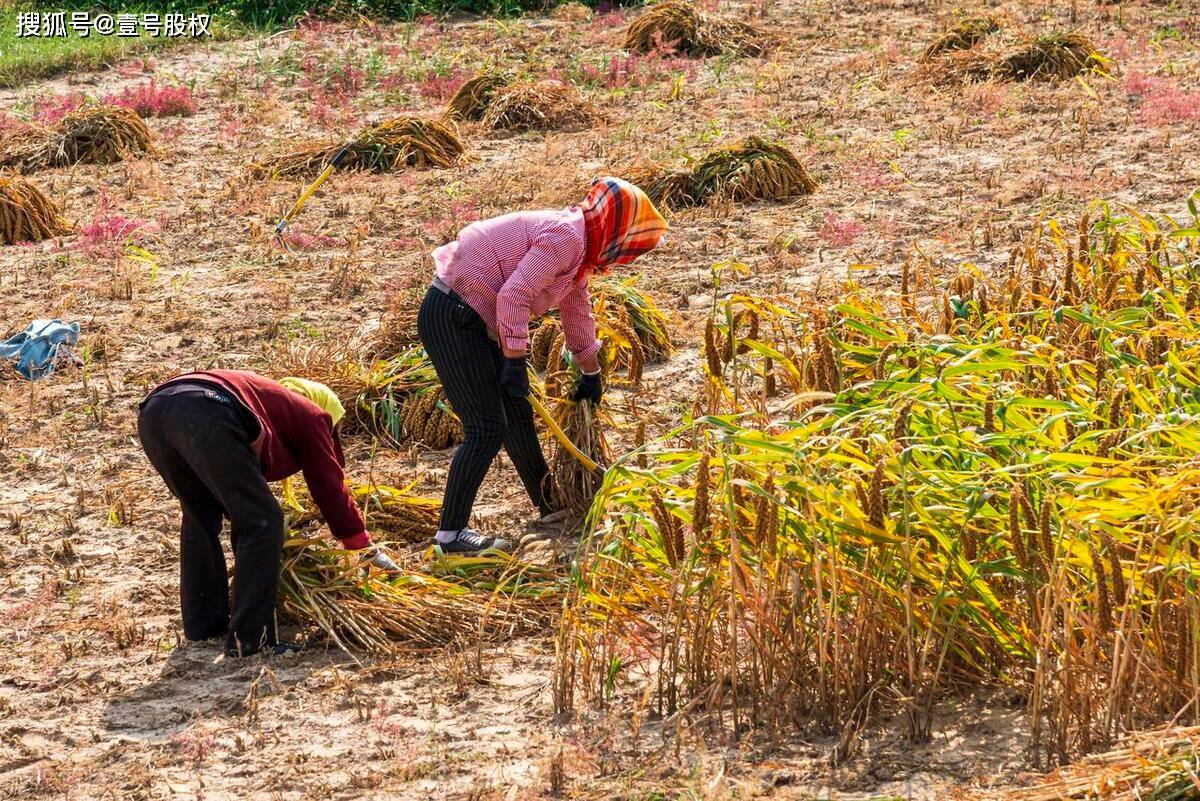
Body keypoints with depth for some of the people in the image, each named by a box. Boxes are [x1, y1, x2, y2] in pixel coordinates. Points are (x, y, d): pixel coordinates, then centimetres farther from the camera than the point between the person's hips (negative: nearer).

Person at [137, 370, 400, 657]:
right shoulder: (311, 416, 25)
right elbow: (330, 486, 24)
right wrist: (367, 548, 34)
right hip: (206, 416, -8)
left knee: (200, 517, 28)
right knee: (261, 522, 3)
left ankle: (203, 624, 31)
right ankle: (248, 639, 0)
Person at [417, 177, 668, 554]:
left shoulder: (580, 247, 15)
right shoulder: (565, 237, -18)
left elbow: (577, 311, 31)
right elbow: (513, 297, -27)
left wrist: (591, 375, 41)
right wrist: (515, 364, -22)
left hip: (474, 320, 10)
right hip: (451, 319, -10)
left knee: (517, 413, 21)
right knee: (487, 430, -12)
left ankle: (550, 506, 37)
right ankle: (451, 533, -8)